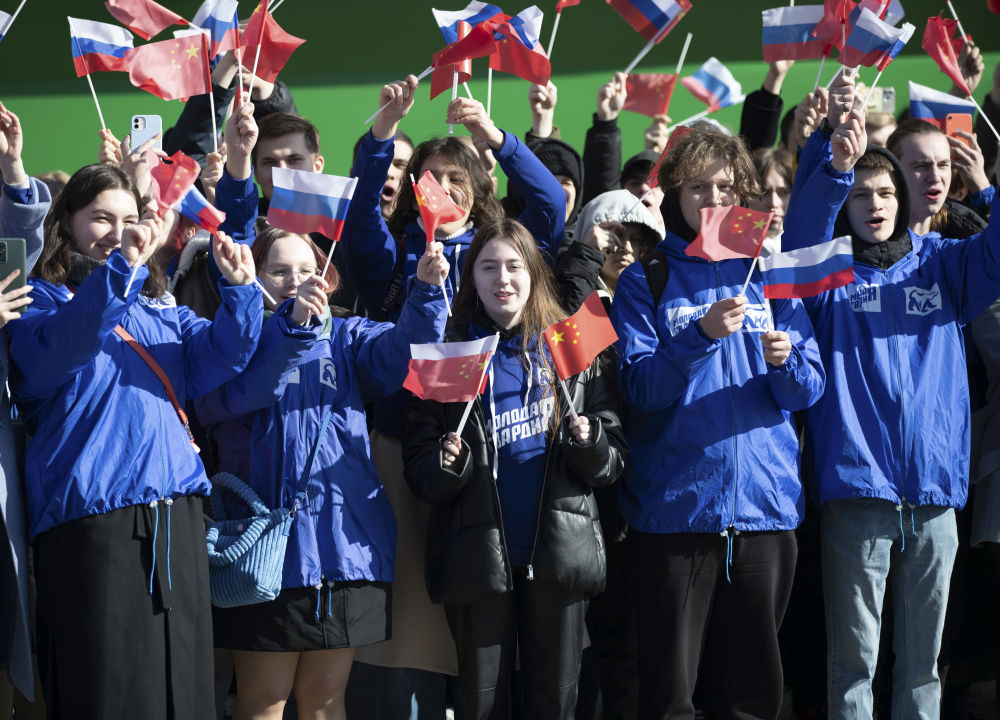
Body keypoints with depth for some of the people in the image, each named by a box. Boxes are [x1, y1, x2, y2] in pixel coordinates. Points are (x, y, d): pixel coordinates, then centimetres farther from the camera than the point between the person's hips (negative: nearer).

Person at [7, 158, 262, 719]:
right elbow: (60, 345, -20)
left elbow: (218, 356, 5)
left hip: (175, 520, 6)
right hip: (92, 521, -6)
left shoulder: (161, 310, 21)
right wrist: (121, 269, -33)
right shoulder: (42, 302, 3)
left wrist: (240, 290, -14)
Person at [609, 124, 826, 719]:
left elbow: (809, 389, 7)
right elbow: (641, 386, -9)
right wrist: (701, 335, -23)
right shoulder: (647, 280, 3)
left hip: (765, 506, 3)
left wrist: (785, 362, -15)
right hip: (675, 508, -3)